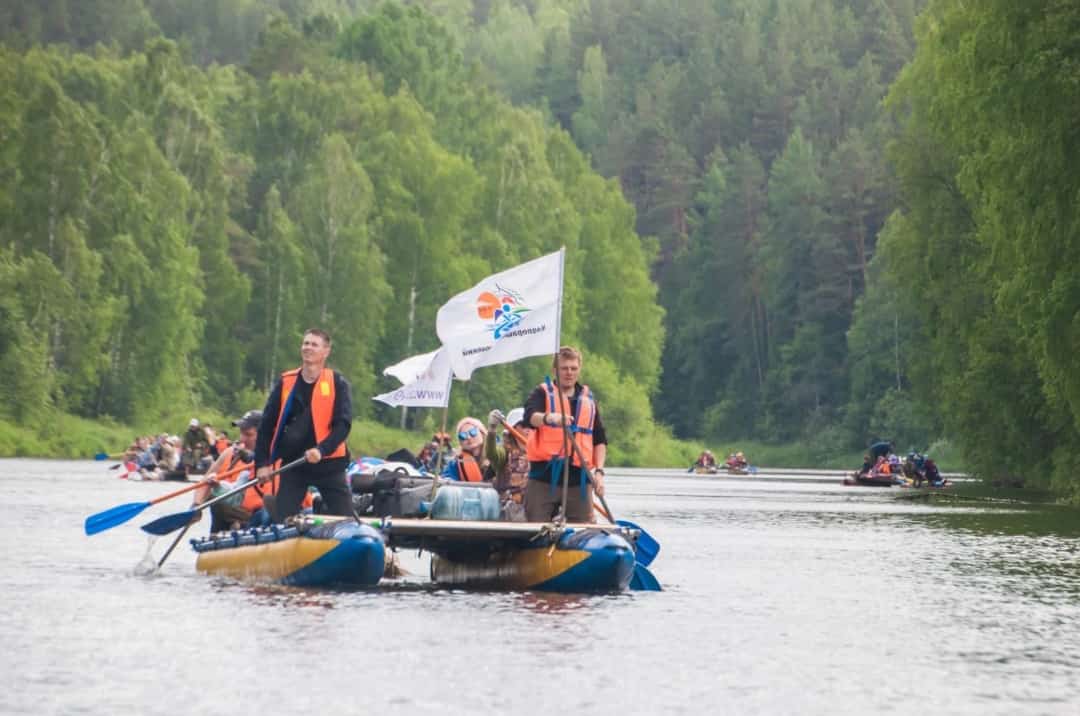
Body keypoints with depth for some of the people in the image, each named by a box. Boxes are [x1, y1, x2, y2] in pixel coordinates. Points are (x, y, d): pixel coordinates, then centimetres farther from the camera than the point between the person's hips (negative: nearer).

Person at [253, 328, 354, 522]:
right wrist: (262, 462, -3)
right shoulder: (285, 383, 4)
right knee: (281, 522, -1)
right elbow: (267, 425, 6)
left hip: (329, 463, -2)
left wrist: (322, 449, -25)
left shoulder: (337, 383, -1)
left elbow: (343, 424, -10)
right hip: (293, 463, 2)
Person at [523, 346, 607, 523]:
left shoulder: (588, 399, 17)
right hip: (545, 477, -3)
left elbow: (600, 440, 19)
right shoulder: (543, 393, 5)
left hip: (579, 479, 4)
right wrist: (549, 417, -39)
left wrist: (599, 471, 4)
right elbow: (530, 417, -17)